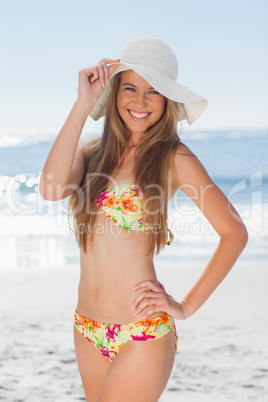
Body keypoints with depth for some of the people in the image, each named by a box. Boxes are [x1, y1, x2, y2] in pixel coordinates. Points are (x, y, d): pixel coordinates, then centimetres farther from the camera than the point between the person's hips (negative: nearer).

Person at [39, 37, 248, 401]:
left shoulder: (173, 157, -7)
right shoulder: (91, 151, 4)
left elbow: (234, 232, -5)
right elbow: (52, 189, -17)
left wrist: (187, 306, -6)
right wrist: (83, 104, -15)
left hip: (142, 335, -5)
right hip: (88, 330, 5)